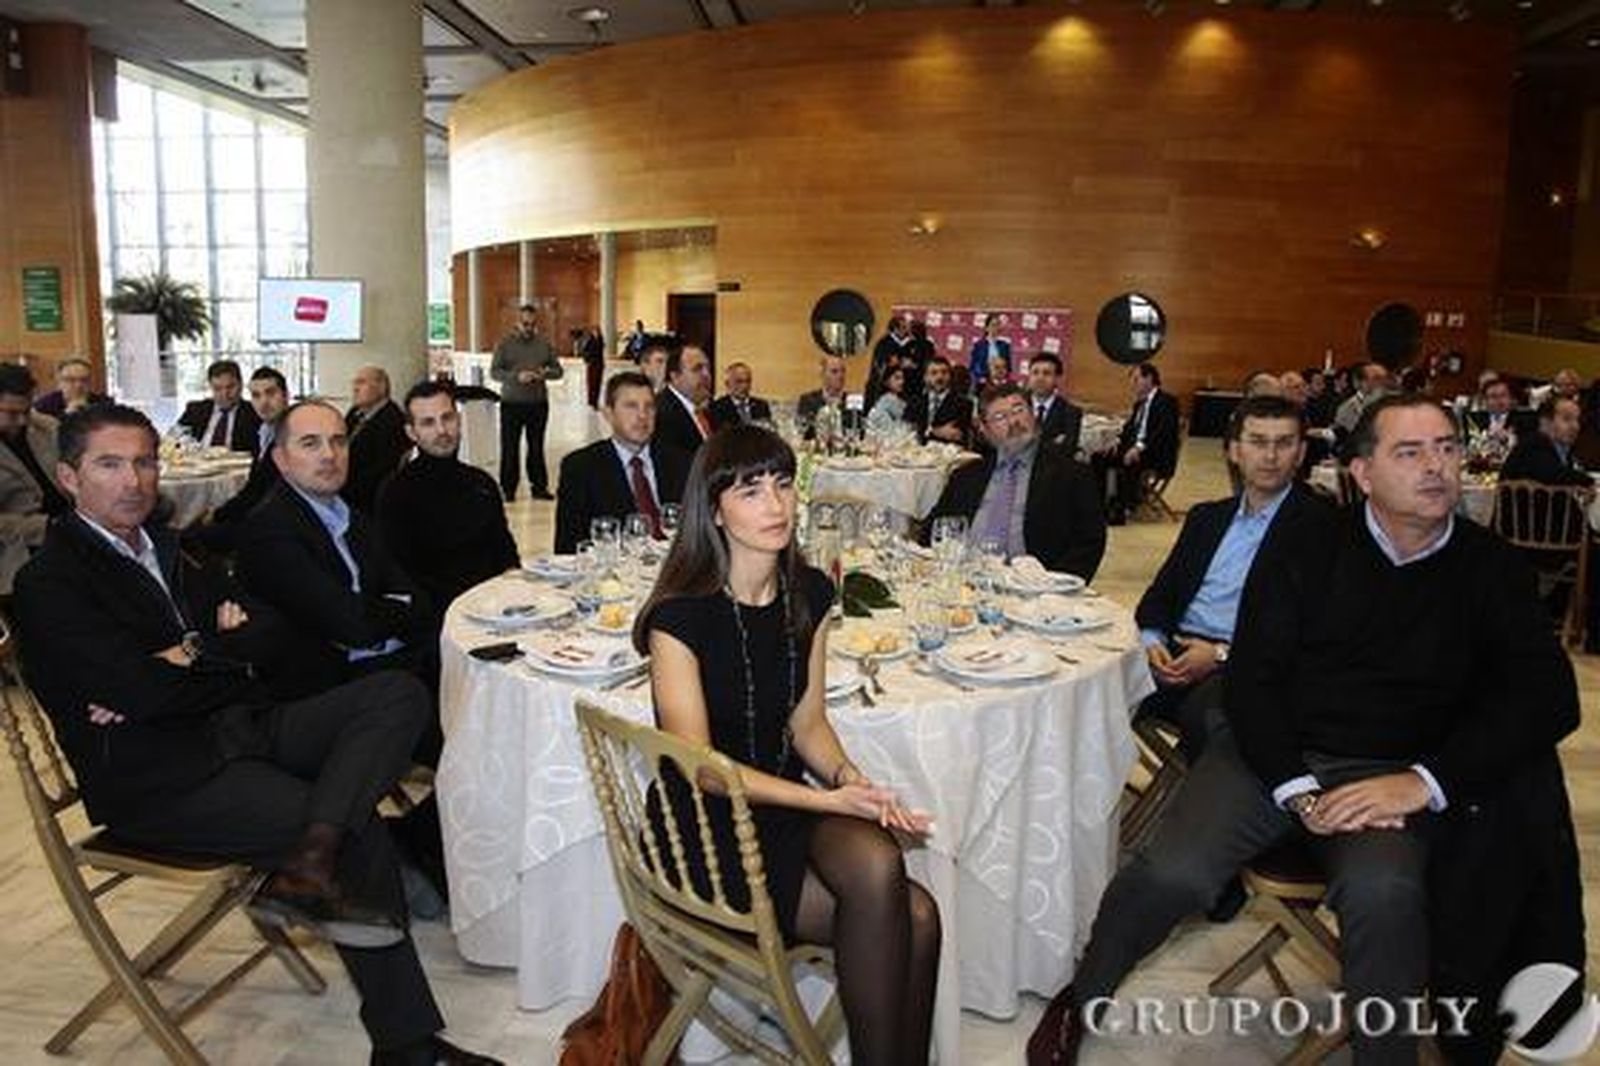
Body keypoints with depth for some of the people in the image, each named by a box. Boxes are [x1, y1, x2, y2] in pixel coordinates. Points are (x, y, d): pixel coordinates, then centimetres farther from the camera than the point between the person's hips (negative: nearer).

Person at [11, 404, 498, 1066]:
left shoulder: (164, 547, 18)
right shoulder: (48, 583, -7)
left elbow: (262, 630, 11)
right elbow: (138, 690, -19)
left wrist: (193, 655, -8)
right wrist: (224, 648, -2)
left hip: (239, 732, 8)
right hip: (158, 782, -7)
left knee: (398, 694, -14)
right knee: (359, 833, -21)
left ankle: (307, 866, -28)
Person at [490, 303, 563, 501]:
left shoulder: (544, 344, 9)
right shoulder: (505, 343, 0)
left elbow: (558, 369, 11)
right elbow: (494, 371, -4)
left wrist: (545, 373, -11)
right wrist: (517, 377, -19)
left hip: (538, 403, 2)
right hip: (511, 403, -2)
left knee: (537, 447, 7)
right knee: (509, 448, 0)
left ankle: (539, 486, 16)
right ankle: (507, 488, 8)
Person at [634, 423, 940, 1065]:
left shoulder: (810, 593, 2)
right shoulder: (679, 614, -17)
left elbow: (807, 723, 9)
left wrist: (850, 777, -12)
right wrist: (830, 800, -19)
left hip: (786, 801, 5)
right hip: (705, 826, -5)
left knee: (877, 862, -25)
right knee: (907, 918, -19)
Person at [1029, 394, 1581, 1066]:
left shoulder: (1491, 569, 5)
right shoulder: (1305, 550, 2)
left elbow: (1548, 697, -3)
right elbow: (1252, 678, -1)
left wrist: (1426, 782, -15)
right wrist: (1295, 788, -15)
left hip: (1388, 777, 1)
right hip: (1275, 755, 0)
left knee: (1381, 892, -34)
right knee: (1172, 871, -24)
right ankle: (1083, 999, 4)